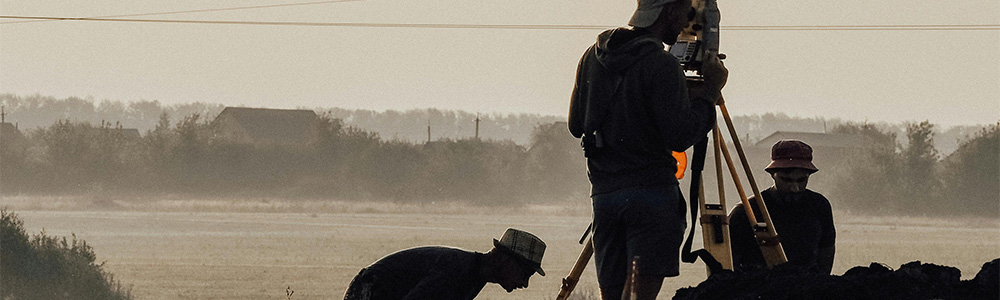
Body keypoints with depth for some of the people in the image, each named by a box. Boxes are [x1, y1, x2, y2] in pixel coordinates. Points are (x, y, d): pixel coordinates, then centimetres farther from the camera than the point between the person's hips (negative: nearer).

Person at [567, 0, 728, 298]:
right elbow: (679, 136, -16)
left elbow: (576, 125, 17)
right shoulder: (661, 66, -13)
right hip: (652, 190, -6)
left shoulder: (593, 56, 10)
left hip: (604, 191, 6)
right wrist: (710, 92, -3)